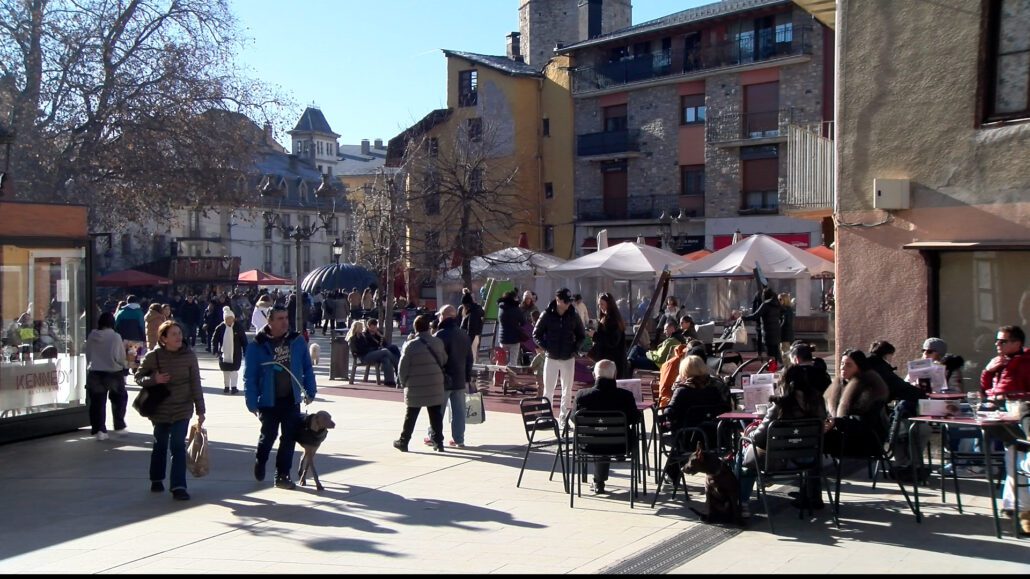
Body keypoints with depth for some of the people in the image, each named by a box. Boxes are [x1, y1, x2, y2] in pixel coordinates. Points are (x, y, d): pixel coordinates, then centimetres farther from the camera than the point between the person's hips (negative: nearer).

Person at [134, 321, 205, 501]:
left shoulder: (189, 355, -6)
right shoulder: (153, 356, -9)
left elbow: (196, 384, -3)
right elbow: (138, 377, 1)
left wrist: (200, 410, -4)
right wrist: (154, 380, -21)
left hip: (182, 410, 0)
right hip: (160, 410, 0)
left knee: (179, 446, -7)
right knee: (160, 446, 15)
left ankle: (178, 486, -5)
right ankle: (156, 480, 36)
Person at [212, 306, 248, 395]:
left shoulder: (238, 327, -7)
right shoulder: (220, 328, -6)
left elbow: (244, 340, -1)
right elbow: (214, 340, 0)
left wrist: (246, 351, -1)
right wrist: (215, 350, -8)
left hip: (236, 354, -2)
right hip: (224, 353, 2)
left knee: (234, 370, -3)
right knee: (225, 371, 11)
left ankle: (233, 387, 0)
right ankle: (226, 387, 23)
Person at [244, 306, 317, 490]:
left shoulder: (297, 341, 0)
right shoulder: (257, 346, -9)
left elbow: (307, 368, 8)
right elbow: (250, 377, -7)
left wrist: (310, 391, 5)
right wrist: (252, 403, -11)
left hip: (292, 400, 3)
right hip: (269, 401, -3)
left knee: (289, 438, 4)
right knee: (268, 436, 8)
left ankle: (282, 475, 16)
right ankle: (260, 463, 38)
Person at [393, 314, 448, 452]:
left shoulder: (410, 345, -10)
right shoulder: (438, 342, 0)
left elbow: (402, 368, -7)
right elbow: (444, 361, 7)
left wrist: (404, 382, 7)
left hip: (415, 388, -2)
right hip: (435, 386, 2)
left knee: (410, 416, 8)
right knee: (436, 416, 8)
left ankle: (403, 441, 15)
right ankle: (438, 442, 9)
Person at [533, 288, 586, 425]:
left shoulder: (574, 316, 0)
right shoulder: (547, 315, -6)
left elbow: (581, 335, 10)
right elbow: (536, 334, 2)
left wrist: (575, 349, -3)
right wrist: (546, 348, -9)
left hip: (568, 359, 2)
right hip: (551, 358, -2)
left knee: (567, 390, 7)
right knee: (548, 390, 2)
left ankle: (564, 418, 15)